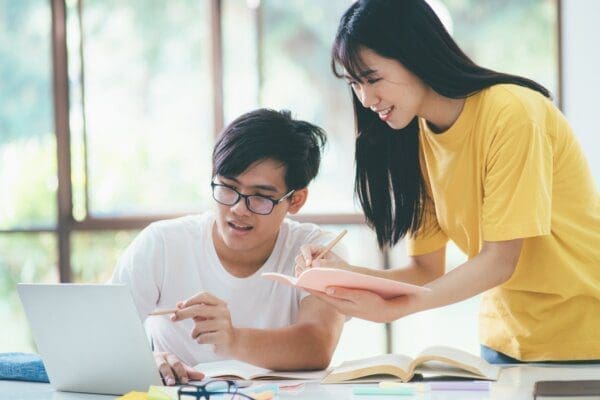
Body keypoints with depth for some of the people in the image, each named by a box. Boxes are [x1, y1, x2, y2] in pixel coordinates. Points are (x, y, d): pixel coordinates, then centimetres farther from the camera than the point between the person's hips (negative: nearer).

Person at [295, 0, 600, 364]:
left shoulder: (511, 112, -21)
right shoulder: (416, 137, 1)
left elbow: (501, 259, -23)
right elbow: (427, 270, -1)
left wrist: (394, 308, -32)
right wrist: (347, 274, -18)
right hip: (508, 338, 6)